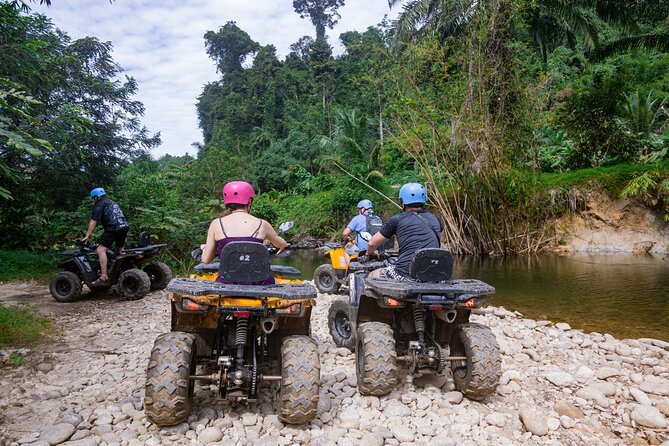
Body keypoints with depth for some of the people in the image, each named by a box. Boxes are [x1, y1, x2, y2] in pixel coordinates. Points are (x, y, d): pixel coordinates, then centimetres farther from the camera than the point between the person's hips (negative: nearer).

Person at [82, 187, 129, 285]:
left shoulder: (99, 205, 5)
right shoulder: (112, 203, 30)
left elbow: (93, 221, -3)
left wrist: (87, 236, -2)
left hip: (113, 228, -9)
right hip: (124, 227, 9)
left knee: (101, 250, -10)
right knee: (120, 250, 25)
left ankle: (104, 277, -20)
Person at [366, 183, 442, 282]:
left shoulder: (397, 219, 1)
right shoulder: (434, 219, 14)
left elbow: (372, 243, 9)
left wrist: (370, 253, 34)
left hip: (406, 274, -4)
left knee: (372, 276, 20)